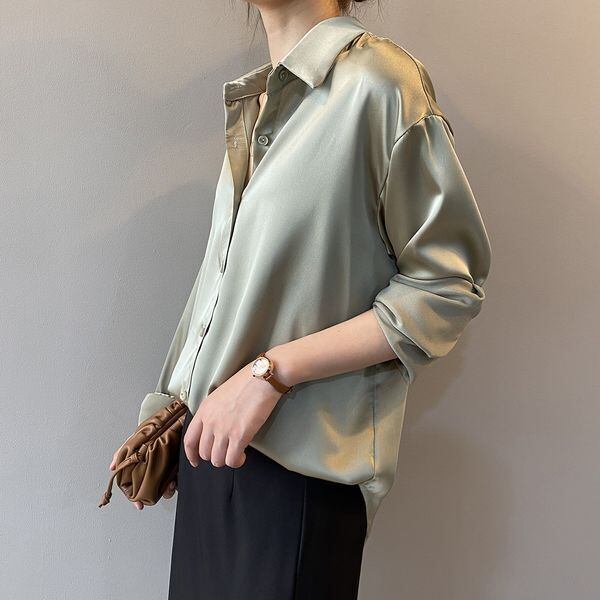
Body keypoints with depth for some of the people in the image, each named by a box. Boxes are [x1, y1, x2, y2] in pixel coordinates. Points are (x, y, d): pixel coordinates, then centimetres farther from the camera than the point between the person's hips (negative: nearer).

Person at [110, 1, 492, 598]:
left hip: (299, 460, -6)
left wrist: (271, 370, -17)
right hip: (213, 440, 7)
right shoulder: (253, 103, 11)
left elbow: (449, 287, -14)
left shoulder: (379, 78, -12)